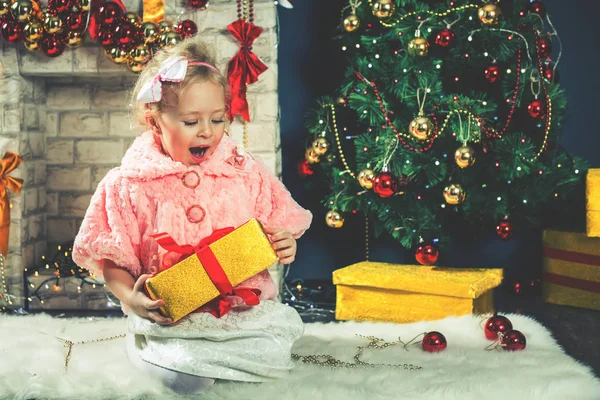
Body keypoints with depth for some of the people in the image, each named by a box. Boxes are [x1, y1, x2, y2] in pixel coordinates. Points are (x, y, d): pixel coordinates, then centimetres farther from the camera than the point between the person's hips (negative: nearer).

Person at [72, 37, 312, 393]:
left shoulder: (245, 172, 3)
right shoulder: (130, 185, -3)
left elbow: (278, 229, 13)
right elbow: (112, 258, 2)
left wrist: (285, 246, -10)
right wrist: (130, 297, -17)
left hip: (245, 306, 3)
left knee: (277, 354, -22)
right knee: (186, 375, -27)